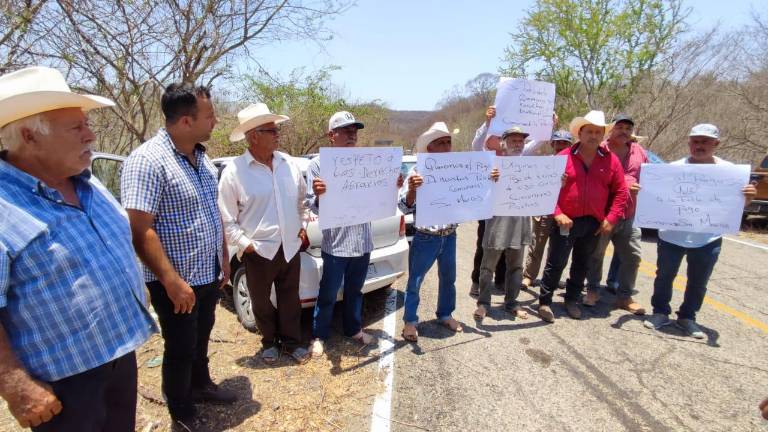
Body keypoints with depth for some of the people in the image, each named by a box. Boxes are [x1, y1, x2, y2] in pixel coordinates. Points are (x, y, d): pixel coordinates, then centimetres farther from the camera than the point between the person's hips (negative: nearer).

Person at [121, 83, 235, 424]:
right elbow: (140, 230, -25)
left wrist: (223, 258, 15)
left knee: (200, 340, 25)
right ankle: (183, 415, 32)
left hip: (208, 275, 8)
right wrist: (172, 281, -26)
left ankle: (201, 385, 47)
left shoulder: (201, 157, 6)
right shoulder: (147, 160, -21)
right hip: (178, 282, -7)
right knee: (180, 350, 11)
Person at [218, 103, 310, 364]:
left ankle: (292, 342, 33)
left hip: (291, 247, 3)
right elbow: (226, 218, -7)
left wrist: (303, 225, 10)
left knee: (290, 299, 15)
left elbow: (301, 199, 17)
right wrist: (244, 244, -11)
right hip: (258, 251, -3)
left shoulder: (289, 164, 3)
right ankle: (269, 343, 37)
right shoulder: (234, 171, -11)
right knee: (261, 302, 14)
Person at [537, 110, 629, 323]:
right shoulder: (564, 156, -4)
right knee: (556, 263, 0)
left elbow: (620, 192, 6)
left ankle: (572, 300, 31)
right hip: (566, 221, -3)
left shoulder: (611, 160, 3)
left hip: (594, 224, 3)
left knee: (582, 264, 15)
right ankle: (545, 301, 11)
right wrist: (557, 214, -13)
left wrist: (610, 219, -3)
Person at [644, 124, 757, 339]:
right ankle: (660, 312, 25)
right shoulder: (674, 168, -5)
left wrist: (748, 197, -15)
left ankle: (687, 317, 29)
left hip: (708, 240, 2)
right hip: (672, 237, -1)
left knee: (698, 282, 12)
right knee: (664, 276, 9)